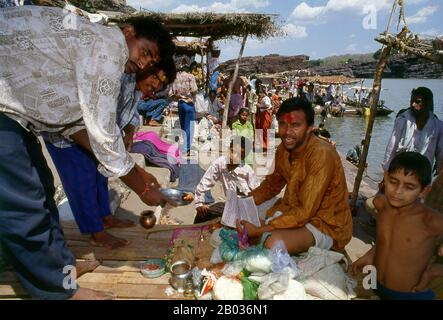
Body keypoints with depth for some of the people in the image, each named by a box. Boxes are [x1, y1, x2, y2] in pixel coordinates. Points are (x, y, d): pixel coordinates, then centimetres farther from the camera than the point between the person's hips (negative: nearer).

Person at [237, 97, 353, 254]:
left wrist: (259, 230, -28)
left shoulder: (321, 154, -28)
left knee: (273, 242, -30)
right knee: (243, 222, -1)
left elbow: (305, 212, -28)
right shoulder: (284, 148, -4)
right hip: (294, 209, 7)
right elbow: (271, 185, 11)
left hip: (327, 225, -7)